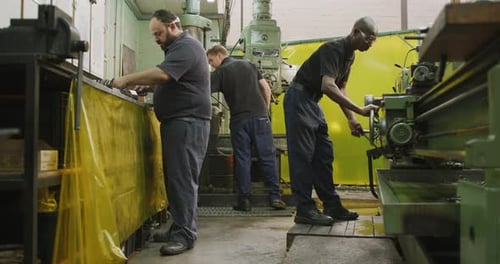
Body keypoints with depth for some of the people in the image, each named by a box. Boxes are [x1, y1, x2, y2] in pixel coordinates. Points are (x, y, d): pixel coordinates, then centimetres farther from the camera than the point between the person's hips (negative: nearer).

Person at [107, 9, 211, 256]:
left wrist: (127, 80, -19)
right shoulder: (178, 48, 24)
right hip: (177, 121, 10)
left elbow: (161, 74, -25)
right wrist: (141, 85, 7)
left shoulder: (186, 46, -11)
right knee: (175, 177, 9)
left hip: (187, 122, -10)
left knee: (182, 178, -11)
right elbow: (166, 81, 23)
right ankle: (179, 228, 15)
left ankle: (185, 234, -8)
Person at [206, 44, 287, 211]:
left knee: (242, 159, 5)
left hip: (239, 120, -3)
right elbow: (266, 88, 12)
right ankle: (275, 197, 3)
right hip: (260, 116, 3)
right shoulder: (249, 65, 14)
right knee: (267, 157, 4)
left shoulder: (220, 72, 2)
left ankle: (244, 200, 7)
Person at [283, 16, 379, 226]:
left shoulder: (349, 56, 11)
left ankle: (332, 206, 14)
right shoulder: (334, 49, -19)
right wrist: (359, 110, -34)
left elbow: (340, 89, 17)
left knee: (324, 155, 8)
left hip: (313, 102, 10)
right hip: (299, 98, -10)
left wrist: (351, 120, 6)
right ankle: (304, 210, -4)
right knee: (303, 155, -9)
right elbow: (328, 86, -33)